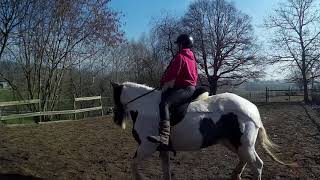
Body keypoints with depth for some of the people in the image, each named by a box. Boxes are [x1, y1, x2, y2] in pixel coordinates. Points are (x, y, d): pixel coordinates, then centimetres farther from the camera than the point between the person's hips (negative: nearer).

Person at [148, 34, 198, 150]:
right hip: (192, 87, 11)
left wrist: (163, 85, 5)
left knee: (164, 103, -31)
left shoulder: (180, 56, -9)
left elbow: (171, 75, -13)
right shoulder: (192, 58, 20)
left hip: (184, 88, -11)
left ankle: (164, 137, -51)